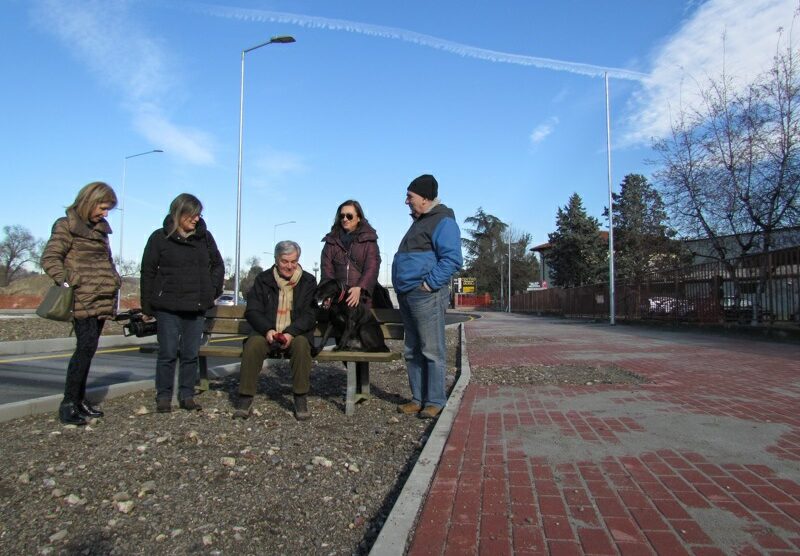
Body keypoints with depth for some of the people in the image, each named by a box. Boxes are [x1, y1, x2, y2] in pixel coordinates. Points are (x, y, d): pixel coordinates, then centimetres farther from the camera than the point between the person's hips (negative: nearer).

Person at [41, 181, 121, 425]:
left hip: (101, 300, 7)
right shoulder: (66, 226, -3)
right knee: (86, 347, -13)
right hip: (83, 300, -7)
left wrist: (114, 281, 15)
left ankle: (79, 400, 17)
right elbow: (49, 259, -9)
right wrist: (69, 281, -19)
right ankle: (68, 403, -5)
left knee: (88, 350, 10)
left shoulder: (100, 228, 19)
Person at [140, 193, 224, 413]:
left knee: (191, 354, 7)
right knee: (168, 353, 2)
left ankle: (187, 396, 17)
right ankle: (163, 397, 14)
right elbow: (148, 272, 2)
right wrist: (147, 307, 1)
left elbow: (218, 265, 18)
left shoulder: (204, 237, 7)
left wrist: (213, 290, 9)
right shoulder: (160, 237, -1)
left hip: (197, 307, 3)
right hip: (168, 307, -3)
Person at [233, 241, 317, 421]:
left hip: (296, 333, -1)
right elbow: (252, 310, 3)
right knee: (253, 344, -31)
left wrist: (291, 332, -19)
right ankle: (245, 398, -19)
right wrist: (267, 330, -17)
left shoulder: (308, 281, 6)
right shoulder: (263, 279, 9)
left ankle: (301, 399, -22)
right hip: (267, 332, 1)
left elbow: (310, 314, -2)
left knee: (301, 344, -34)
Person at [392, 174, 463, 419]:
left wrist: (429, 283, -19)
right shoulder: (419, 222, 22)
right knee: (412, 351, 13)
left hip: (426, 295, -10)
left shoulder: (443, 222, -9)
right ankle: (418, 399, 22)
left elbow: (452, 259, -19)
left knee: (431, 351, -3)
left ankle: (435, 401, 6)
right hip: (407, 295, 10)